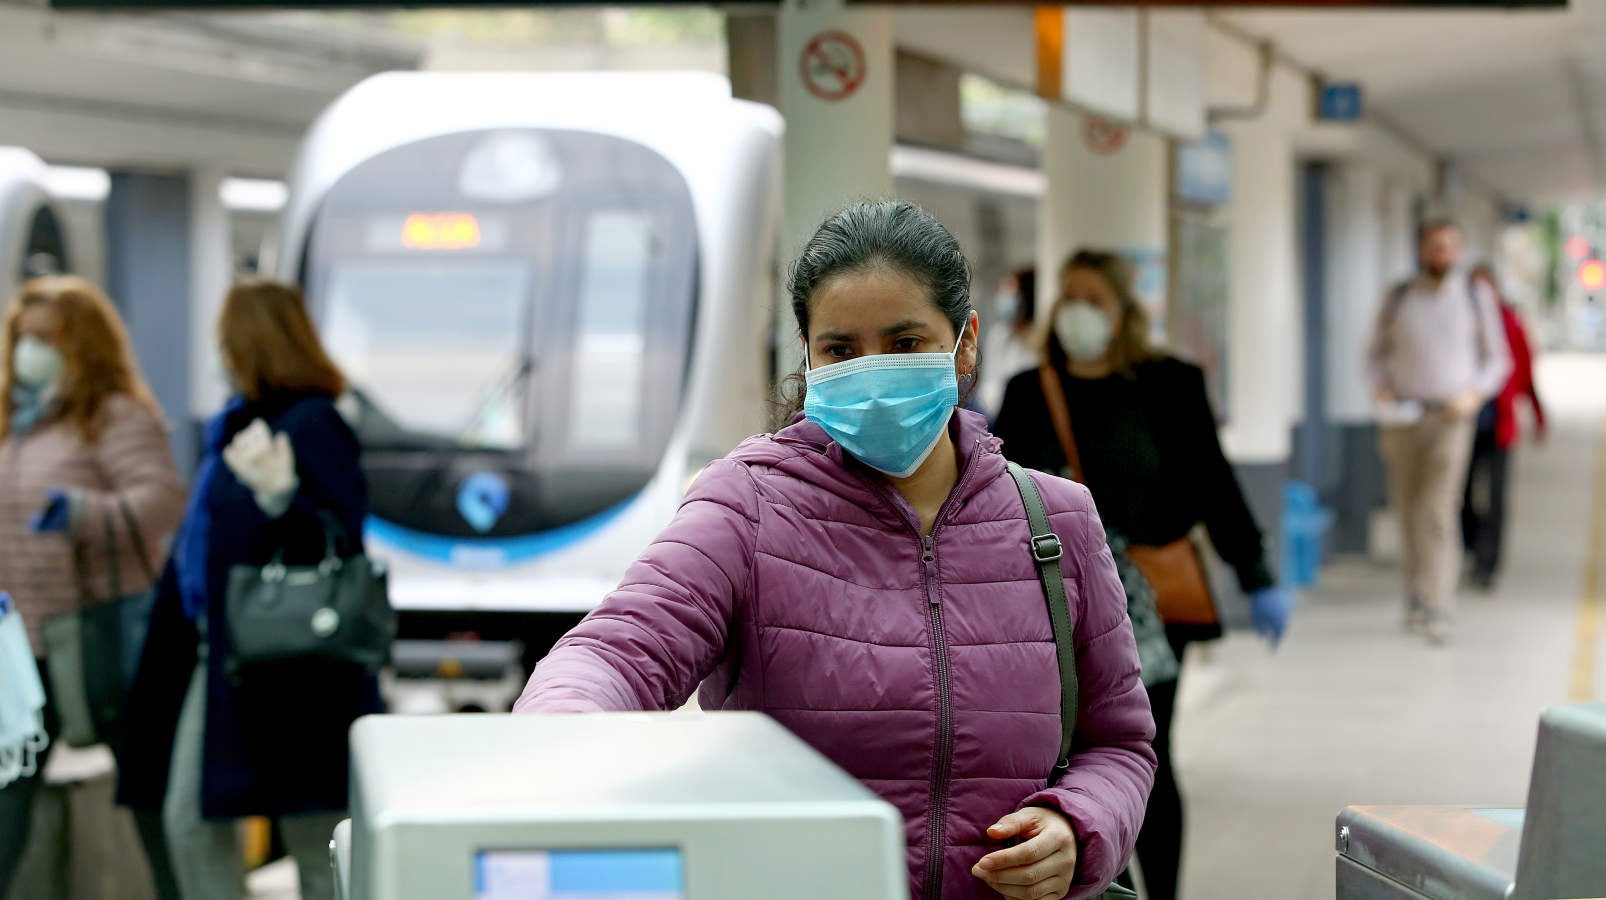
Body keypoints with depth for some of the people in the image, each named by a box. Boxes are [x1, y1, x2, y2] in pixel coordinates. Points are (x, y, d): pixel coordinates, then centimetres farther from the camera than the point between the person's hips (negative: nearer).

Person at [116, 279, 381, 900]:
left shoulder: (313, 427, -15)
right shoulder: (239, 424, 13)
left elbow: (340, 543, -23)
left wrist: (281, 497, -39)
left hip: (286, 664, -10)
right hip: (220, 656, 10)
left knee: (316, 843, -2)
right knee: (190, 823, 10)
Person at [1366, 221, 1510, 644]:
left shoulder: (1476, 297, 3)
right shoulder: (1398, 298, 6)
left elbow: (1497, 360, 7)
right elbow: (1376, 354, 12)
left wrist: (1475, 394, -10)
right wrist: (1382, 389, -7)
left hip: (1449, 418, -3)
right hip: (1402, 416, 3)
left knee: (1436, 511, -14)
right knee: (1408, 510, 7)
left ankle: (1434, 609, -17)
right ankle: (1420, 591, 25)